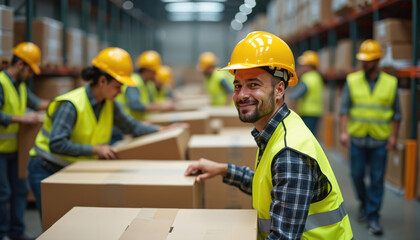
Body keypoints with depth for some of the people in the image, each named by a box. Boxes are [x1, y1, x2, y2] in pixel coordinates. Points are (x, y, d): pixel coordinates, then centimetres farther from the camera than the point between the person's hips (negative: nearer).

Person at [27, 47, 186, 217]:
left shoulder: (108, 105, 0)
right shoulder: (72, 105, -23)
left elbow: (131, 127, 14)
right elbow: (56, 144, -30)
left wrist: (162, 130, 4)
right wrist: (96, 149, -28)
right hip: (47, 171, -7)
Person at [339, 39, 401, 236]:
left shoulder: (390, 83, 0)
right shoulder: (352, 80, 0)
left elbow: (396, 112, 5)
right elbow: (344, 108, -2)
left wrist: (393, 136, -2)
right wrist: (343, 131, -11)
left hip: (380, 140, -1)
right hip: (357, 138, 1)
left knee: (377, 179, 0)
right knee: (357, 174, 7)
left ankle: (373, 218, 9)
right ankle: (364, 202, 35)